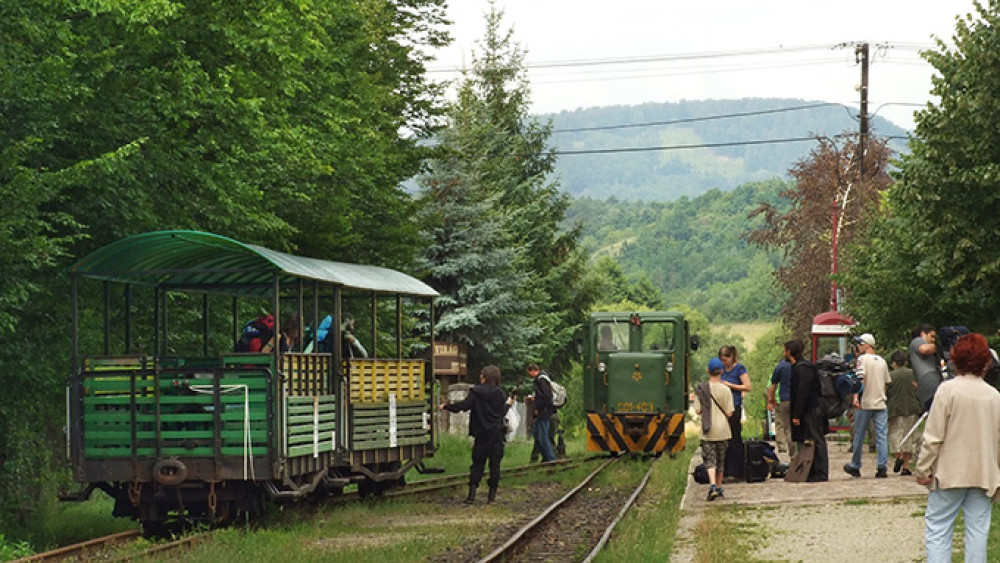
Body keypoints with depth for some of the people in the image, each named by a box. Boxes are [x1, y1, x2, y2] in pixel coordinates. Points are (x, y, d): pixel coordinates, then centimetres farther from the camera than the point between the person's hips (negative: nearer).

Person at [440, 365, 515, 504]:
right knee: (495, 463, 6)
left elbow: (463, 405, -12)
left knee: (478, 463, 6)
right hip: (496, 434, 0)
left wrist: (446, 407, 0)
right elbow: (501, 413, 0)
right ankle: (492, 495, 5)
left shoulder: (476, 392, -6)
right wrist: (508, 404, 20)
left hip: (481, 434, 0)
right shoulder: (499, 393, -3)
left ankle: (471, 494, -2)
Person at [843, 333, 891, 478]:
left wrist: (856, 397, -24)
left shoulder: (863, 359, -6)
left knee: (859, 436, 7)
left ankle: (855, 466, 17)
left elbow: (860, 378, -19)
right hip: (881, 404, 5)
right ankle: (882, 467, -6)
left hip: (865, 403, -5)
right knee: (882, 436, 1)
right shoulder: (882, 361, 12)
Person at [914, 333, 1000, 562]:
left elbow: (933, 437, -11)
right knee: (977, 530, 7)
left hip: (950, 474, -4)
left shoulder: (948, 390, -10)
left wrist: (923, 469, -3)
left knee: (937, 530, 0)